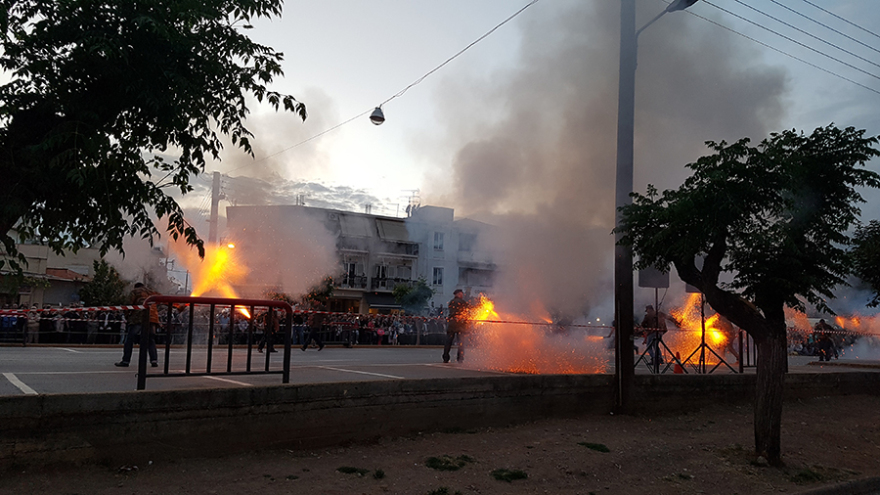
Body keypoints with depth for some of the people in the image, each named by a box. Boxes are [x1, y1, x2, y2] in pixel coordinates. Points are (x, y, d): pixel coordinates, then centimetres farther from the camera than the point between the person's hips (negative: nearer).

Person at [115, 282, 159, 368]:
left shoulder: (135, 291, 13)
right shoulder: (152, 293, 27)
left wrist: (126, 316, 10)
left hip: (139, 317, -4)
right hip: (152, 318, 4)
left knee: (130, 338, 4)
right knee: (151, 339, 9)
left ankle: (126, 360, 2)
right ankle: (154, 360, -3)